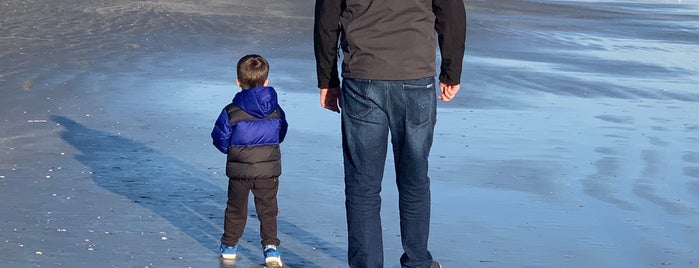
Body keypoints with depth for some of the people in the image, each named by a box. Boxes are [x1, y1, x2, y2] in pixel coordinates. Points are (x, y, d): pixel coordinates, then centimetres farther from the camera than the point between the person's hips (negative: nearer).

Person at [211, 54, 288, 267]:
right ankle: (270, 246, 1)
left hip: (239, 170, -1)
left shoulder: (231, 113, -12)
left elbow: (220, 139, -5)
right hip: (269, 169, 1)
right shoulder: (276, 111, -3)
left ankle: (229, 245, 25)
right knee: (267, 209, 10)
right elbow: (281, 134, 11)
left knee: (236, 208, 15)